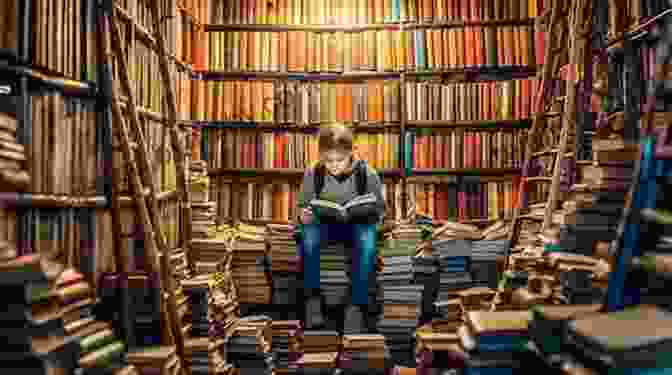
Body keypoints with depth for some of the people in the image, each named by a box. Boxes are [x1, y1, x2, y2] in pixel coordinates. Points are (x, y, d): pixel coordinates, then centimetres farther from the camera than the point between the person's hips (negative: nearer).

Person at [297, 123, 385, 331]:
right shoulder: (313, 174, -5)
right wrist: (304, 216, -18)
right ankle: (312, 298, -18)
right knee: (309, 234, -33)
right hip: (324, 223, 1)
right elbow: (303, 206, 6)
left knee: (367, 241, -36)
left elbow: (379, 209, 3)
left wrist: (366, 213, -20)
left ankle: (357, 305, -25)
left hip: (358, 224, -1)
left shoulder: (367, 174, -8)